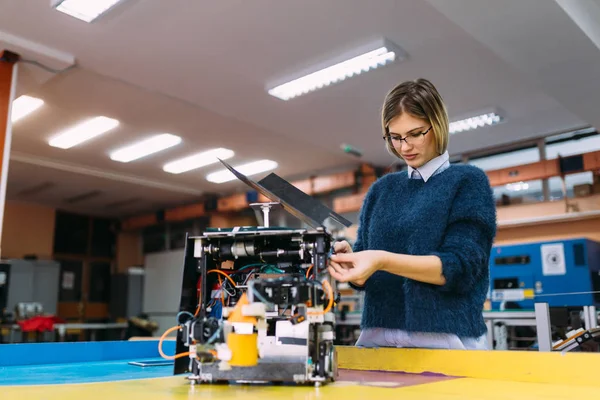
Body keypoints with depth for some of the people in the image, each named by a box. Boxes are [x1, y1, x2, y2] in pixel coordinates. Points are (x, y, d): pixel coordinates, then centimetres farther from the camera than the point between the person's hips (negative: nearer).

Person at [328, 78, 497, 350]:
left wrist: (384, 261, -21)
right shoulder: (381, 189, 12)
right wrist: (348, 259, -11)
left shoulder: (468, 181, 1)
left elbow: (460, 267, -10)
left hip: (446, 339, -3)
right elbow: (365, 276, 11)